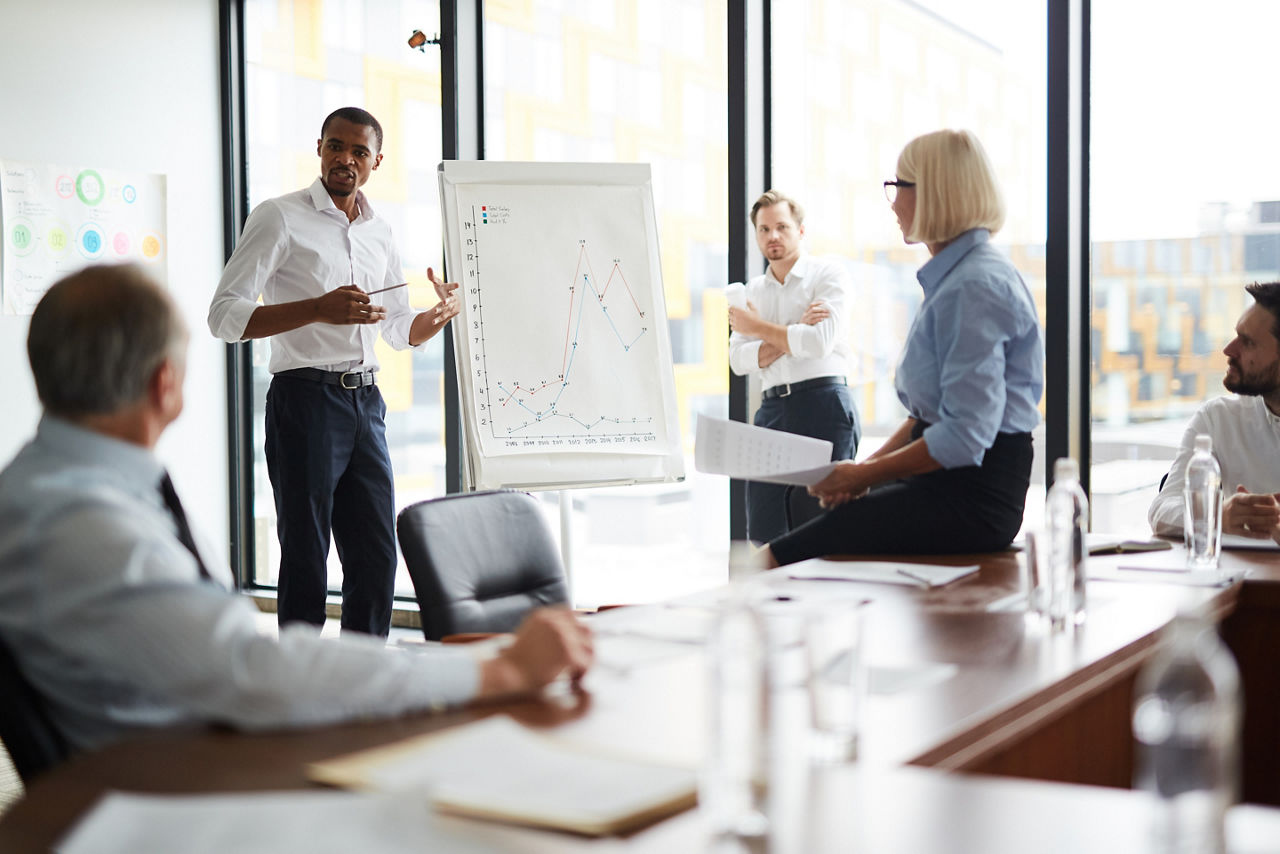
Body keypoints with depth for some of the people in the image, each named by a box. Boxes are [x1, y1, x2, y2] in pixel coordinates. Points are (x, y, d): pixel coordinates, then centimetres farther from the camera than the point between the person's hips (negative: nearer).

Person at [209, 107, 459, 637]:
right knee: (306, 559, -1)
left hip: (365, 401, 6)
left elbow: (399, 330, 26)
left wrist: (442, 313, 2)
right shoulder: (281, 218, -3)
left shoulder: (380, 233, 16)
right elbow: (225, 316, -11)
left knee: (377, 556, 8)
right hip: (305, 399, -6)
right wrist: (320, 309, -22)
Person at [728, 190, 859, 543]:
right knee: (763, 531, 1)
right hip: (772, 408, 5)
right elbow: (739, 360, 8)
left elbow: (820, 342, -12)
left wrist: (759, 328, 0)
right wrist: (794, 332, -5)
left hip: (823, 404, -5)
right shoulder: (753, 290, 19)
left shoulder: (829, 275, 3)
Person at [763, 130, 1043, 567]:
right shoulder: (953, 277, 18)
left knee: (776, 561, -18)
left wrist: (865, 475, -15)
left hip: (972, 498, -9)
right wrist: (868, 466, 5)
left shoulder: (973, 288, -16)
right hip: (943, 482, 9)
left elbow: (965, 435, -23)